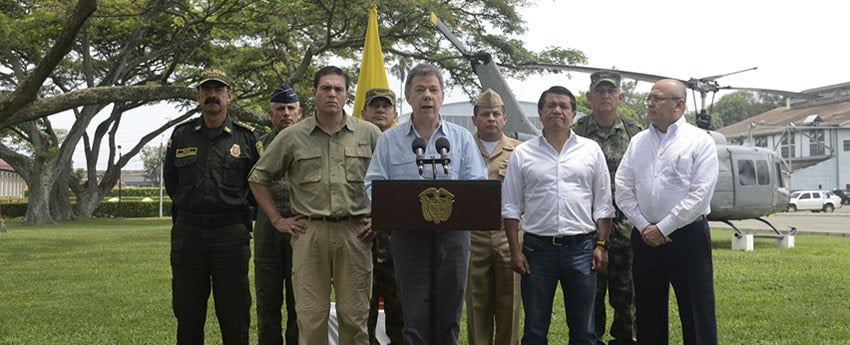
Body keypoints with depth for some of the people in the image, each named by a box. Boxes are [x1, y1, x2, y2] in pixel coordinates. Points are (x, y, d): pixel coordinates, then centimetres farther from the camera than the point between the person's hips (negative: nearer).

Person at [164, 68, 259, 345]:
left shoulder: (246, 137, 2)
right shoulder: (181, 135, 7)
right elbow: (170, 181, 19)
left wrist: (242, 216, 8)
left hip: (231, 233, -2)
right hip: (187, 231, 2)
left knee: (234, 311, 4)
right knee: (187, 312, 10)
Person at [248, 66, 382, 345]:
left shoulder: (369, 134, 5)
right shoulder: (292, 136, 6)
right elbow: (258, 178, 14)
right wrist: (277, 220, 8)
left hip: (355, 233, 0)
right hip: (309, 233, 0)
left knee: (355, 316, 5)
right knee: (311, 317, 3)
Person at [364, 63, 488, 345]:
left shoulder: (462, 138, 8)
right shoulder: (389, 140, 7)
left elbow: (478, 184, 1)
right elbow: (374, 185, 0)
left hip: (453, 236, 1)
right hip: (409, 237, -1)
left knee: (449, 319, 9)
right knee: (416, 320, -1)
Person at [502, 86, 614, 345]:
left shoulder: (591, 150, 6)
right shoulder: (522, 154, 4)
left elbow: (603, 204, 7)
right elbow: (511, 207, 3)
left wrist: (601, 245, 0)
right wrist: (515, 251, -2)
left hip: (581, 248, 1)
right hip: (537, 248, 0)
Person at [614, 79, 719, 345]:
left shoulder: (700, 141, -3)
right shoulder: (638, 142, 11)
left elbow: (700, 194, -11)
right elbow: (623, 188, 6)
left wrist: (663, 229, -13)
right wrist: (644, 226, -5)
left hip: (687, 236, -4)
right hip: (645, 238, 5)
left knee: (697, 314, 0)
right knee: (648, 313, 13)